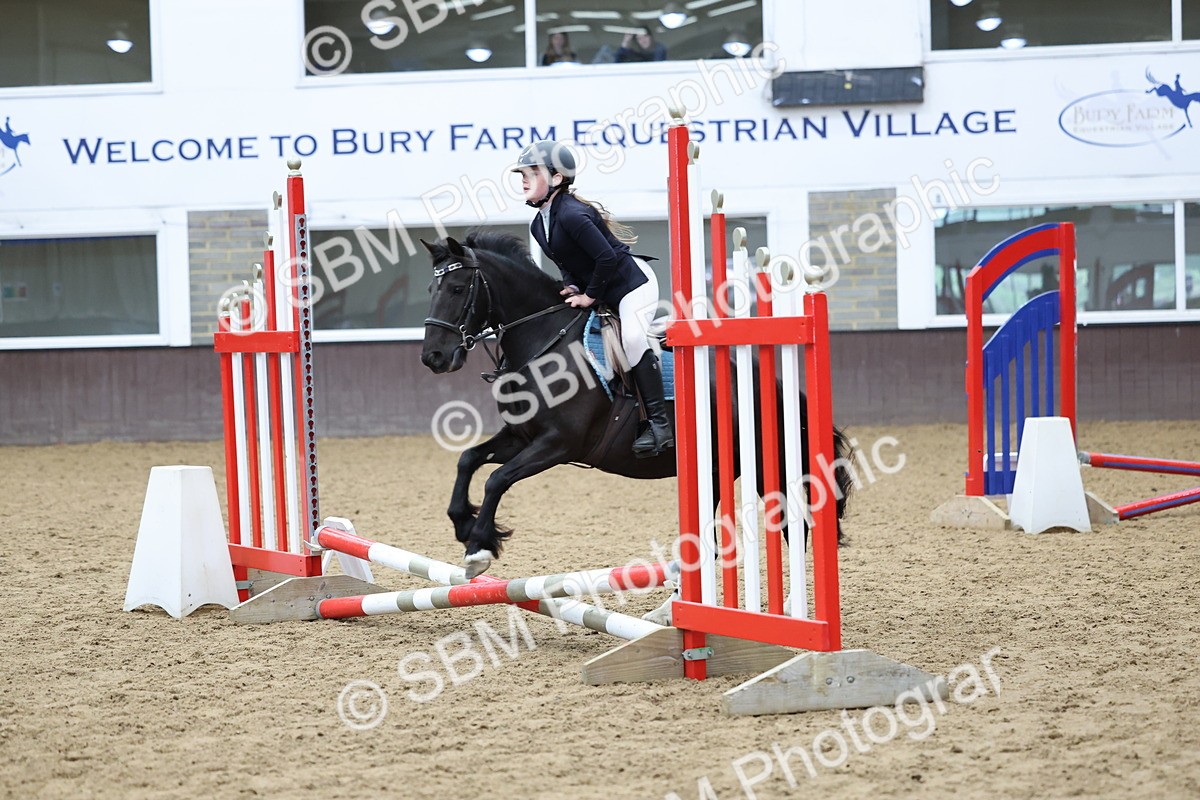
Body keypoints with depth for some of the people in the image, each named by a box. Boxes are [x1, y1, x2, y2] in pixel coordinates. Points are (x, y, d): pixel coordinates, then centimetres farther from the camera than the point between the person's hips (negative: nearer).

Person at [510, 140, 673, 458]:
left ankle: (659, 425, -28)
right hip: (600, 291, 11)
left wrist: (589, 296, -19)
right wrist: (571, 287, -4)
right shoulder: (538, 225, 3)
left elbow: (607, 258, -29)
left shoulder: (572, 214, -27)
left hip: (633, 282, -11)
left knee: (632, 338, -30)